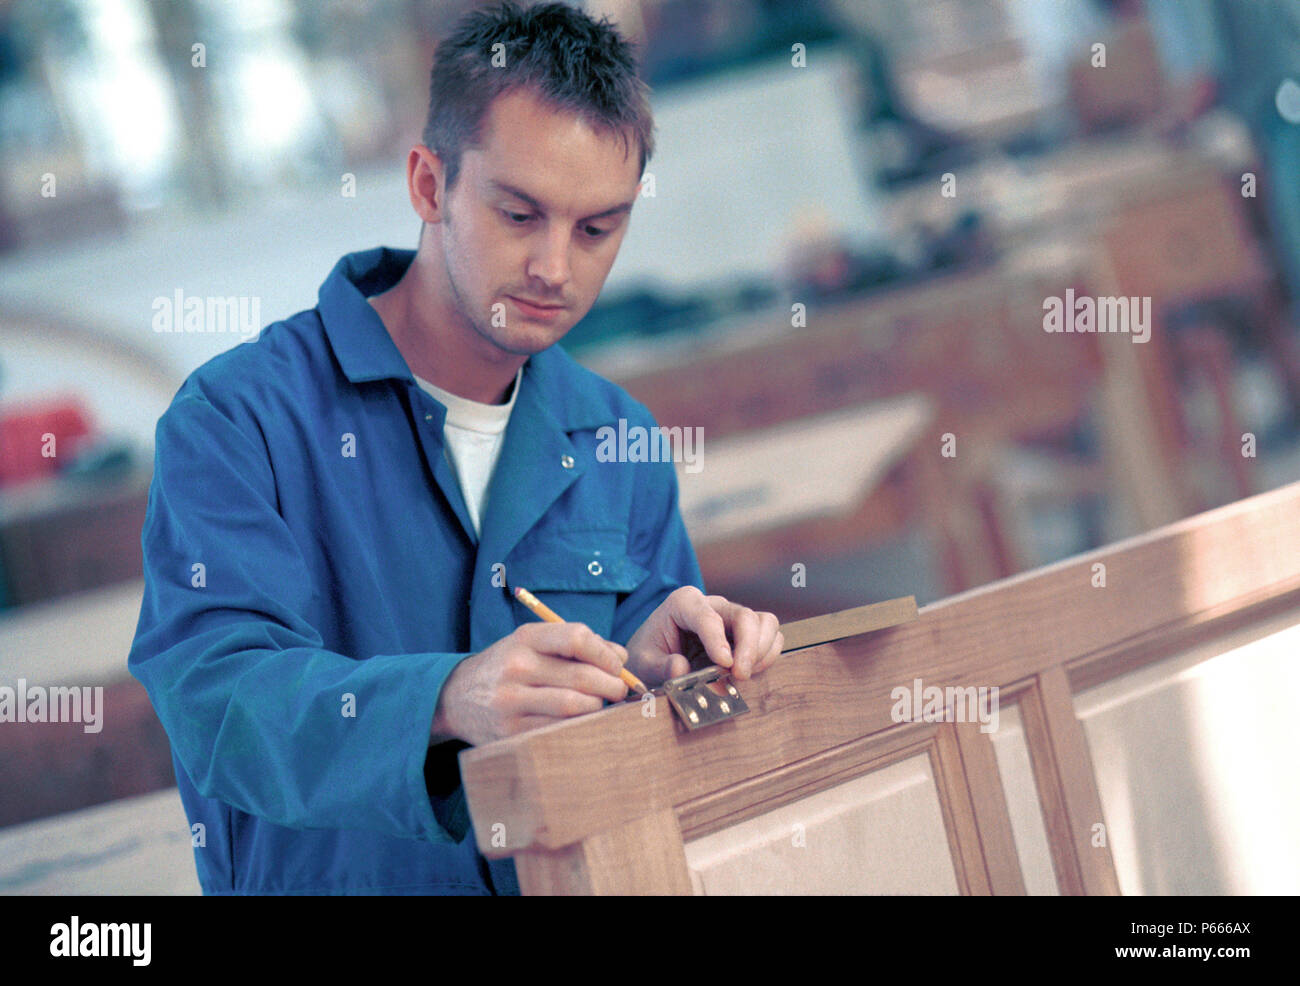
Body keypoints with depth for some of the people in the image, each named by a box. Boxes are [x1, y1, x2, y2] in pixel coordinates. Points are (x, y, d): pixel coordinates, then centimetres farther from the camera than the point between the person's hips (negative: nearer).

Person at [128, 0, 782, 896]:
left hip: (591, 891, 3)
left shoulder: (619, 444, 9)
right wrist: (445, 702, -33)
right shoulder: (240, 418, -6)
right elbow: (217, 697, -18)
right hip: (321, 882, -3)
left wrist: (651, 667, -9)